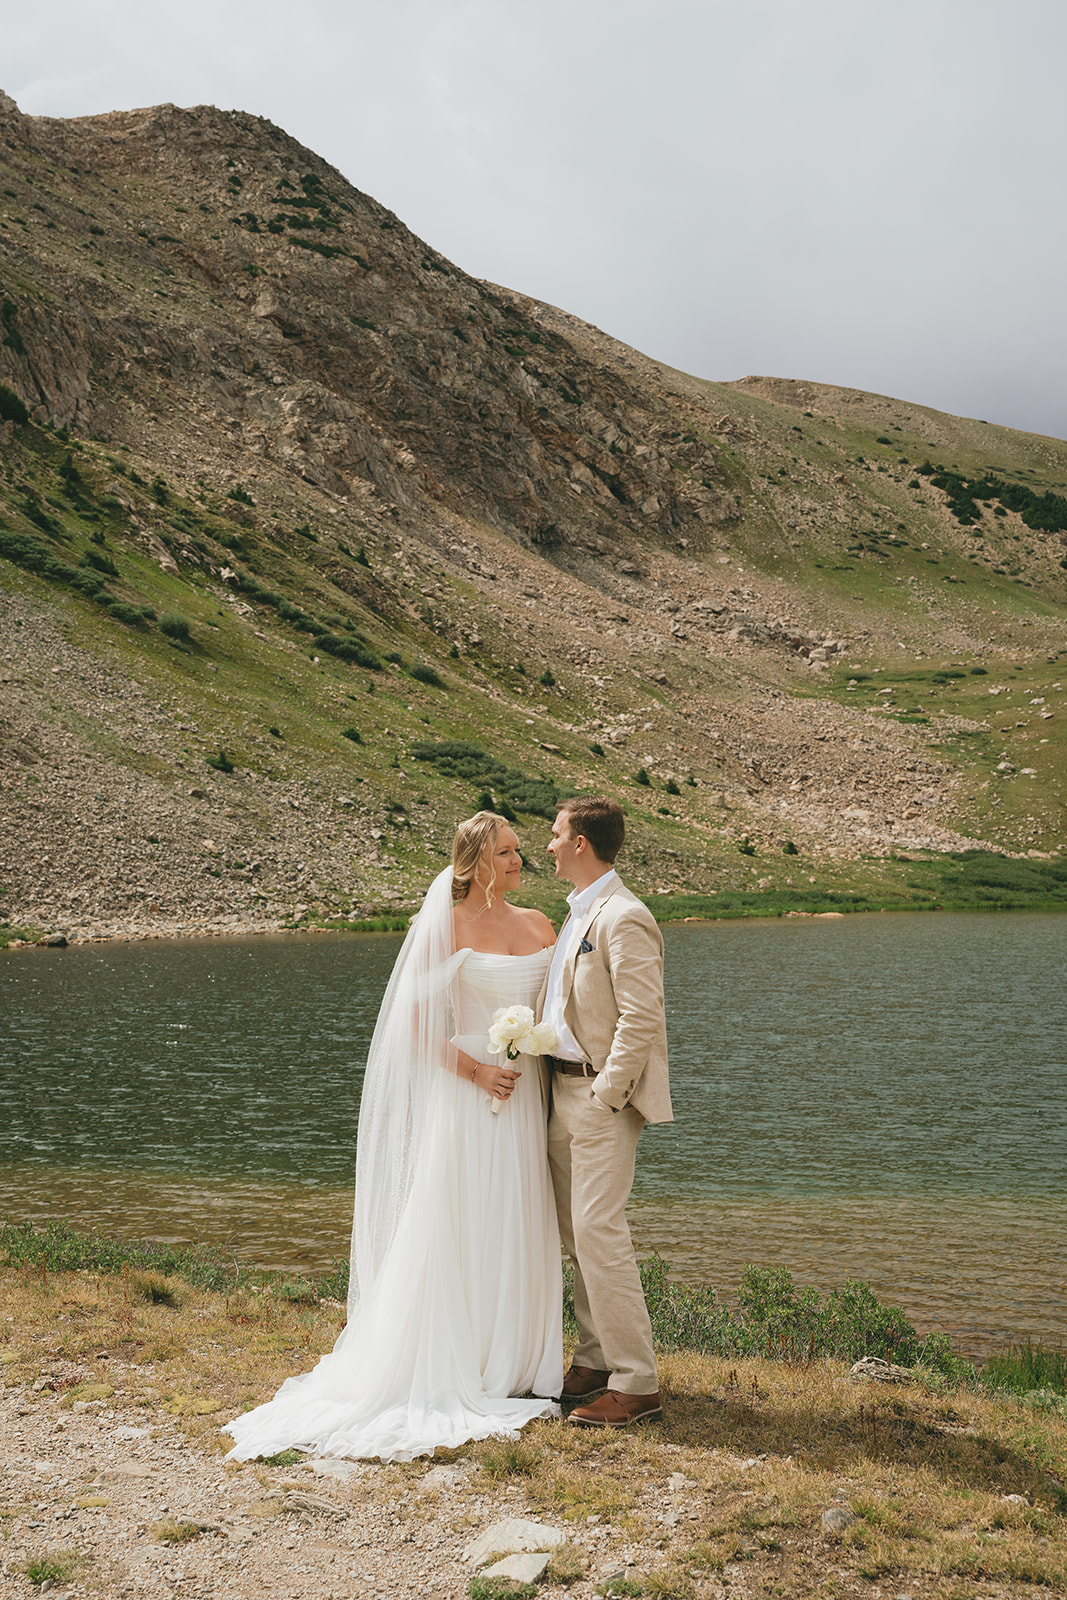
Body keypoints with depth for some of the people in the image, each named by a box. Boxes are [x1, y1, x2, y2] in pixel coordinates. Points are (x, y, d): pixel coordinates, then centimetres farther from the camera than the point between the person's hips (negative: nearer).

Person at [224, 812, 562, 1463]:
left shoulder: (538, 926, 9)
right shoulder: (445, 928, -5)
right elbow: (416, 1024, -7)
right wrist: (476, 1071, -14)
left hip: (525, 1098, 5)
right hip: (464, 1096, -5)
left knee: (519, 1232, 9)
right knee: (457, 1232, -1)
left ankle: (518, 1367, 21)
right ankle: (456, 1374, 9)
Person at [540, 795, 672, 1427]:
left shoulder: (625, 919, -17)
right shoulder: (579, 914, 14)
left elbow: (641, 1021, -21)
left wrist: (602, 1098, -19)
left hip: (603, 1096, -10)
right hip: (565, 1090, 10)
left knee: (599, 1233, -9)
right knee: (575, 1232, 15)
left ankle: (636, 1385, -1)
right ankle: (596, 1359, 26)